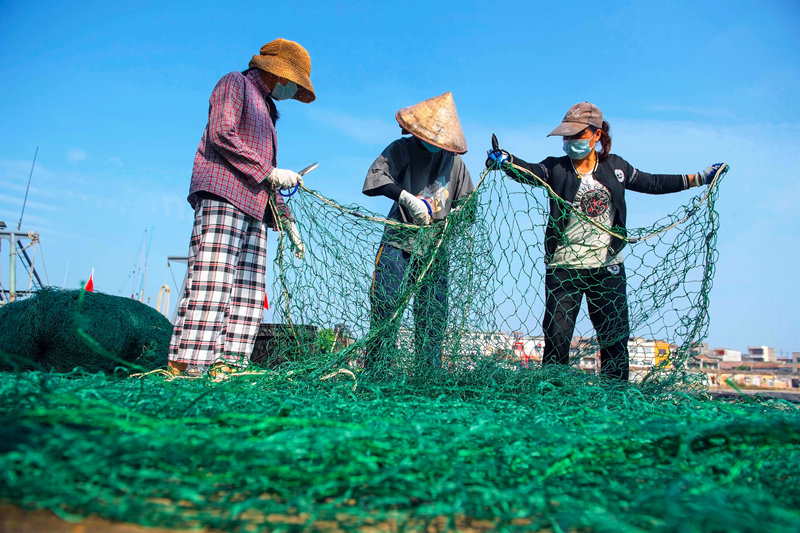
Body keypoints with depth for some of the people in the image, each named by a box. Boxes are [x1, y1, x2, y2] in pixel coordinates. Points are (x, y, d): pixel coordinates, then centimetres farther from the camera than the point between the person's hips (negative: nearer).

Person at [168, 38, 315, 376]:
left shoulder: (266, 110, 33)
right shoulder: (235, 84, 11)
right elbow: (221, 134, -8)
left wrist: (287, 221, 22)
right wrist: (270, 172, -8)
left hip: (253, 208, 9)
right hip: (222, 195, -8)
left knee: (248, 291, -2)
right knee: (212, 280, -17)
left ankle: (227, 364, -2)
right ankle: (186, 365, -17)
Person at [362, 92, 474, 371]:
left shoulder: (454, 160, 14)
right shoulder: (403, 149, 3)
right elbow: (374, 179, -12)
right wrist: (406, 197, -26)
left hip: (436, 250, 4)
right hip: (399, 245, -3)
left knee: (433, 317, 4)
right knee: (386, 308, -9)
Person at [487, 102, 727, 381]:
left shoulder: (615, 166, 8)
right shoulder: (556, 168, -1)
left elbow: (653, 183, 20)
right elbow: (528, 171, -21)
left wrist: (701, 177, 20)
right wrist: (505, 160, -42)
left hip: (608, 269, 3)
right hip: (563, 269, -3)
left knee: (615, 339, 9)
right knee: (556, 339, -2)